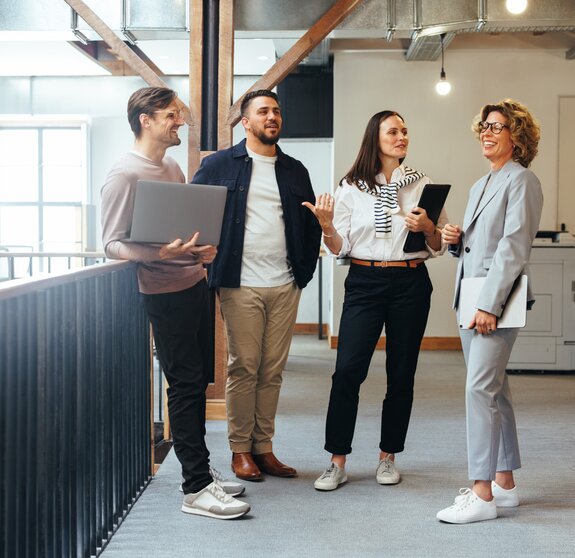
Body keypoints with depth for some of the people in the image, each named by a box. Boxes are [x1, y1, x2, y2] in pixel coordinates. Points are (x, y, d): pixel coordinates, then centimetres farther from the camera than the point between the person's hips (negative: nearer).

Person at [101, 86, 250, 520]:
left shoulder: (173, 167, 15)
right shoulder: (125, 175, -12)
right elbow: (113, 243, -14)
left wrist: (203, 251, 4)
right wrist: (158, 254, -30)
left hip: (195, 284, 8)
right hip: (165, 293, -8)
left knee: (197, 382, 12)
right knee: (185, 384, -7)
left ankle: (201, 470, 22)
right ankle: (197, 489, -2)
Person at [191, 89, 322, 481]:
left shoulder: (295, 170, 14)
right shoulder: (219, 165, 3)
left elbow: (312, 224, 18)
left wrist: (304, 271, 9)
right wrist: (209, 264, -4)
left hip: (285, 287, 4)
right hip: (240, 285, -3)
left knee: (273, 370, 6)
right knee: (243, 368, -1)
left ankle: (264, 447, 14)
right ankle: (240, 450, 9)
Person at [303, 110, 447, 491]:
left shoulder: (422, 184, 7)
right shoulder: (352, 187, 4)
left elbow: (438, 248, 8)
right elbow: (340, 248, 4)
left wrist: (427, 227, -12)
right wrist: (326, 225, -14)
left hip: (410, 284, 1)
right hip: (364, 282, -1)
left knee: (401, 374, 6)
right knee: (347, 370, -9)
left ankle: (389, 457, 20)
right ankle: (338, 462, -1)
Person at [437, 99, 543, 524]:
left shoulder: (521, 180, -8)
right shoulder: (481, 186, 19)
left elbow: (513, 246, -16)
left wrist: (490, 304, -21)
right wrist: (455, 240, 2)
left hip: (497, 298, -9)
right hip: (470, 297, 9)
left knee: (481, 387, -12)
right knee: (493, 388, 12)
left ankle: (483, 495, -9)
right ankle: (504, 482, 21)